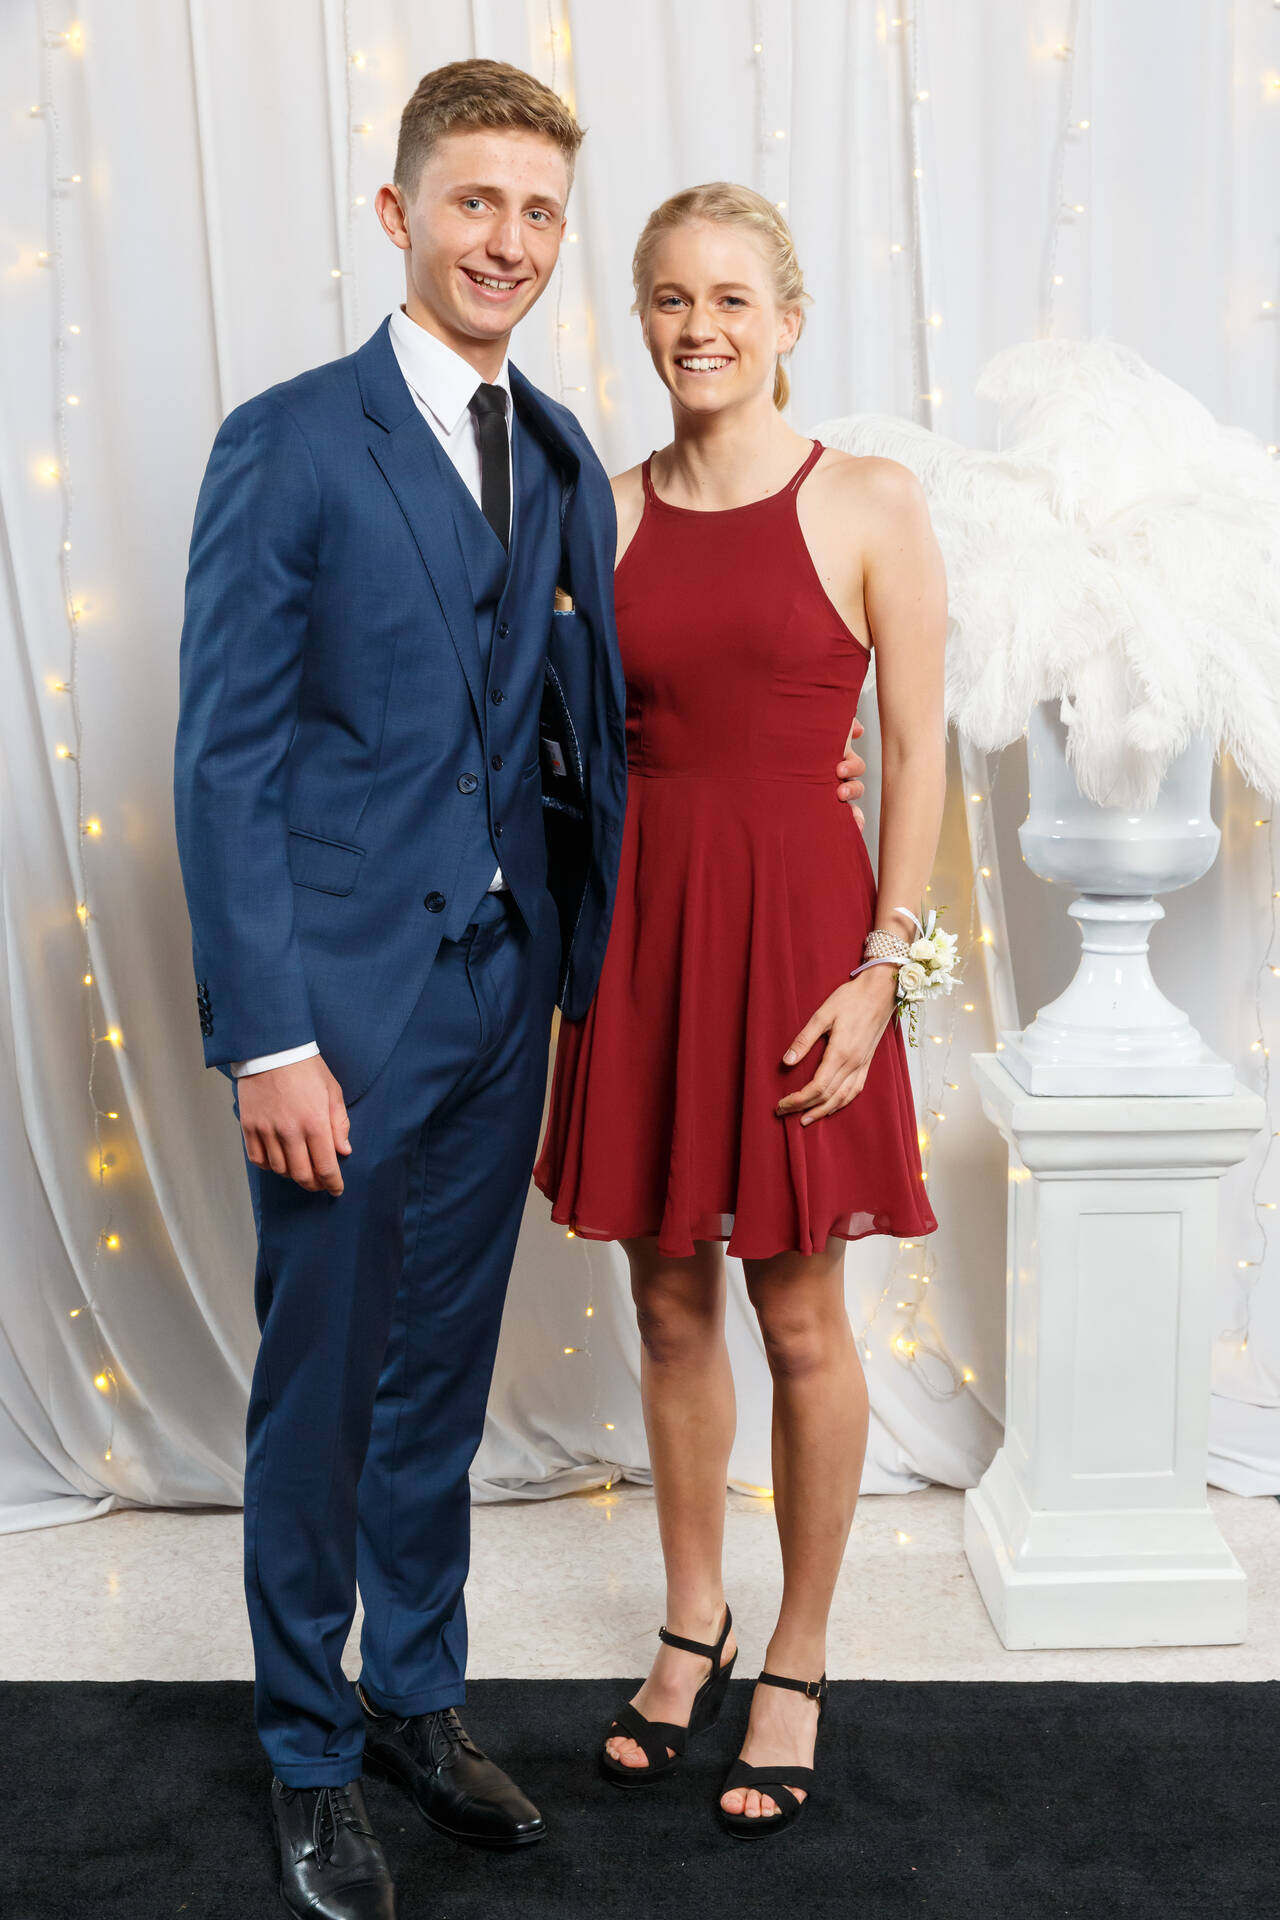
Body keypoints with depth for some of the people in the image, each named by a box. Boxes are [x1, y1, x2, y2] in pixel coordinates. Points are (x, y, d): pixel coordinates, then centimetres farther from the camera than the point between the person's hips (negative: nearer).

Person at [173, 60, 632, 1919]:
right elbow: (226, 762, -11)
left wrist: (603, 969, 3)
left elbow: (586, 733, 12)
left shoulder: (568, 461, 9)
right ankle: (312, 1758, 27)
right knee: (320, 1393, 9)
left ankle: (420, 1698, 35)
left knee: (443, 1380, 17)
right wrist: (269, 1036, -14)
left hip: (505, 992, 5)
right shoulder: (288, 445, -8)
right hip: (347, 996, -5)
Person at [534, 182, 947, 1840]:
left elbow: (916, 750, -4)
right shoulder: (606, 510, 7)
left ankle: (799, 1657, 25)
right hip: (641, 918, 3)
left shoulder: (871, 507, -3)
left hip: (796, 921, -3)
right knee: (669, 1301, 13)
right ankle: (691, 1624, 33)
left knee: (799, 1317, 6)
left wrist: (881, 965, -11)